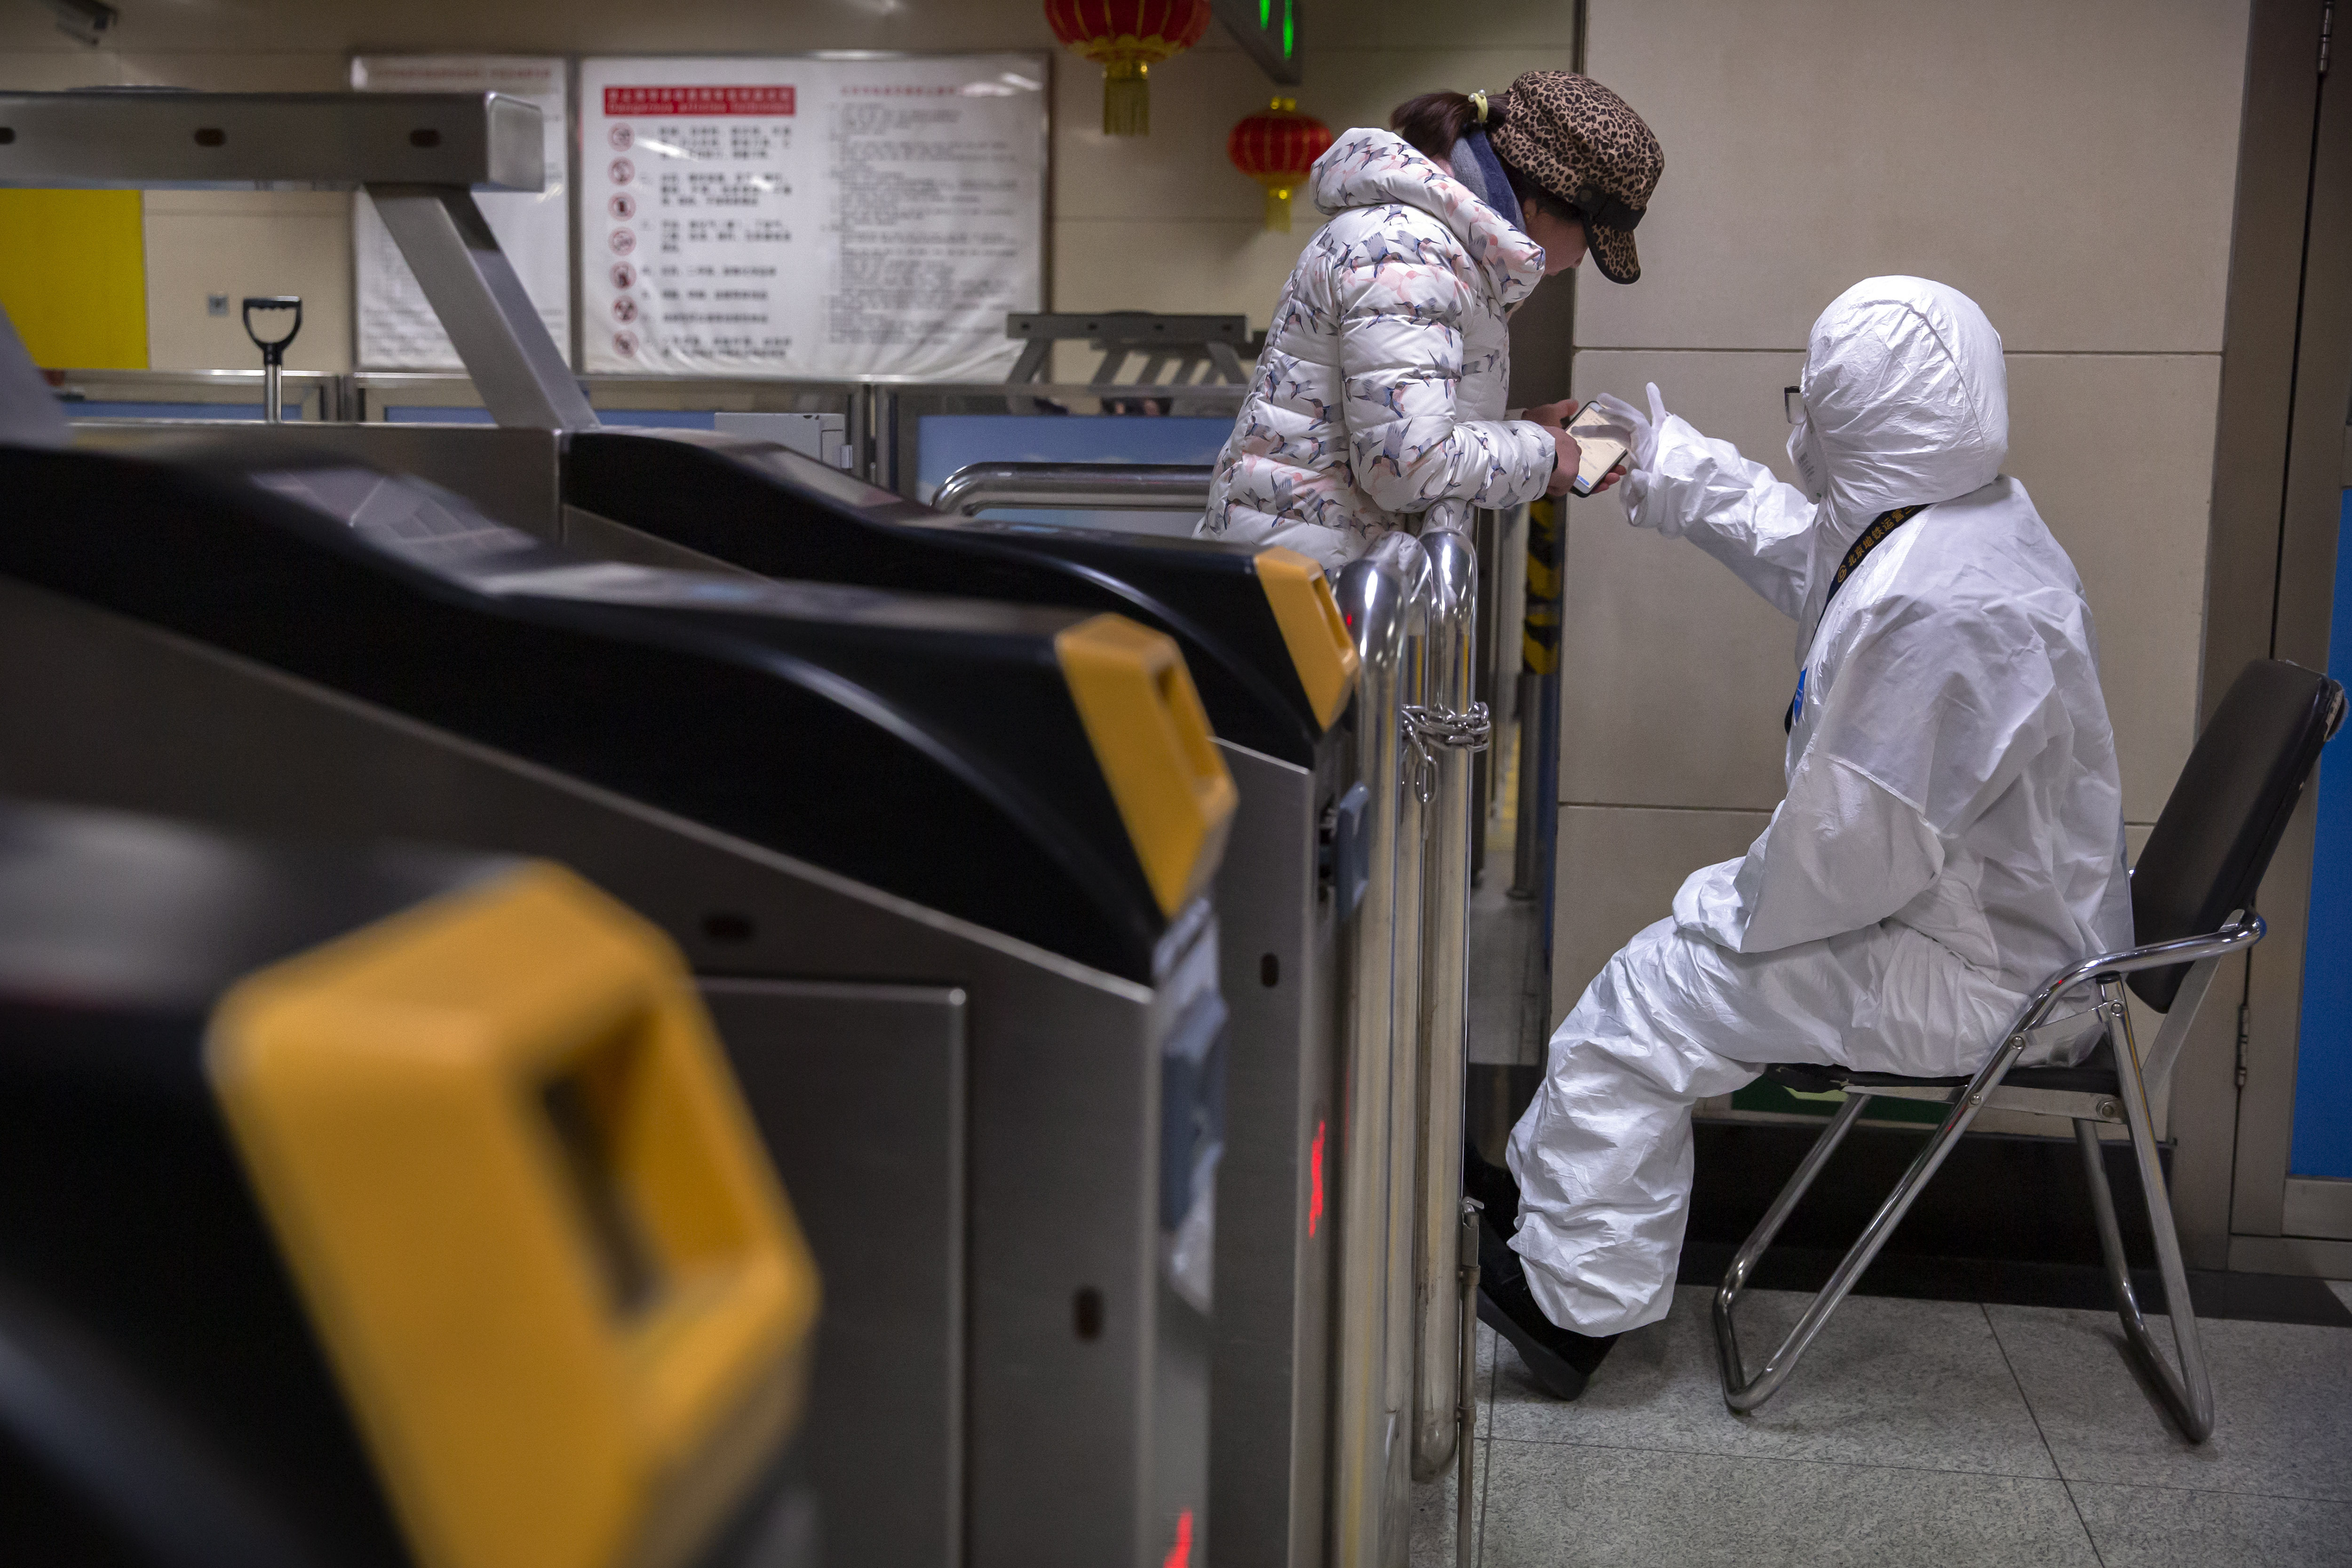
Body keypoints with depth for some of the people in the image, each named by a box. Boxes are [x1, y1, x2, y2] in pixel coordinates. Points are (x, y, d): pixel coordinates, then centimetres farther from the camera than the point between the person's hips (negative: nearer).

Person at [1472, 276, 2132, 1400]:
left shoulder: (1941, 608, -31)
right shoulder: (1970, 516, 3)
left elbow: (1855, 847, -28)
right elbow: (1802, 548, 23)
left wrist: (1737, 914, -10)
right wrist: (1657, 465, 30)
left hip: (1975, 975, -11)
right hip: (2007, 921, 11)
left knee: (1644, 1005, -6)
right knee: (1697, 921, 19)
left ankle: (1575, 1299, 8)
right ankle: (1540, 1186, 29)